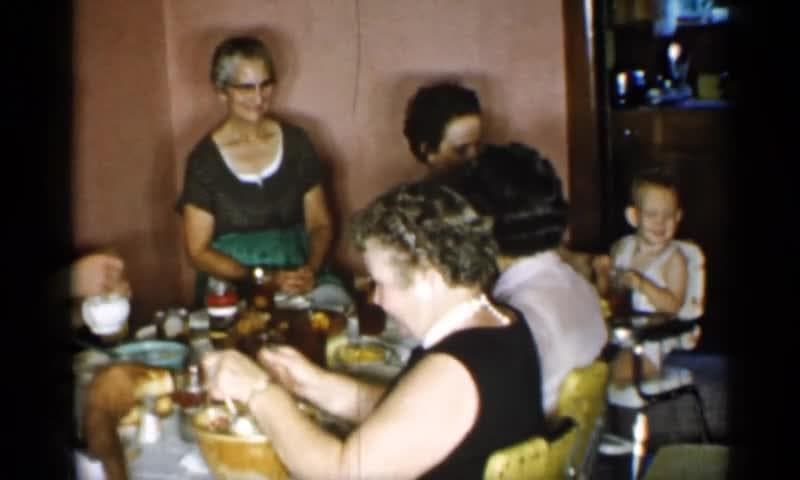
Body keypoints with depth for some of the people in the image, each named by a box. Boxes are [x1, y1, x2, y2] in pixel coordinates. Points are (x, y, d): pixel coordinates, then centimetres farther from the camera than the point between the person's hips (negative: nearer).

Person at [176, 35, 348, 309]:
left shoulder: (295, 142, 4)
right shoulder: (204, 159, -4)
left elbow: (320, 224, 8)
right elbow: (199, 252, -3)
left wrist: (311, 269, -12)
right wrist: (267, 278, -15)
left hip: (298, 274, 3)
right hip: (233, 287, -3)